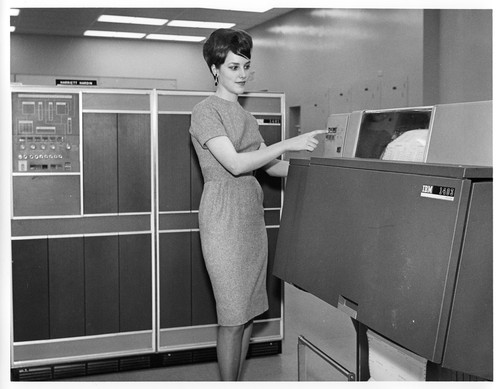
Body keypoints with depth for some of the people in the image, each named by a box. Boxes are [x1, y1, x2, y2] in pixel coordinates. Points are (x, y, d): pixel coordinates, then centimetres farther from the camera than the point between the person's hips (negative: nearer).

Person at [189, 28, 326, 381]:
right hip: (224, 216, -8)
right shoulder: (206, 111, -6)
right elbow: (235, 163, -17)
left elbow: (271, 166, 16)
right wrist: (288, 145, -18)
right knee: (233, 316, -5)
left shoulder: (246, 116, 18)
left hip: (252, 216, 8)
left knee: (250, 311, 9)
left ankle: (237, 381, 21)